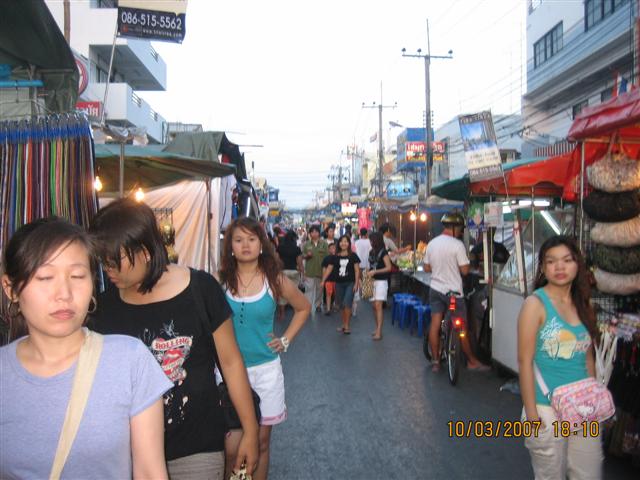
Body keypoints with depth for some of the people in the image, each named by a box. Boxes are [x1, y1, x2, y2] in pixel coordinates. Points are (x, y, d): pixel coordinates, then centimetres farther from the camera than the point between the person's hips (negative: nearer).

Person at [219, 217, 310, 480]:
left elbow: (303, 308, 14)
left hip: (265, 369, 1)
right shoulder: (220, 281, -4)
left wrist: (285, 341, 6)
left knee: (261, 442, 12)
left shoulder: (275, 280, -1)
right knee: (231, 448, -4)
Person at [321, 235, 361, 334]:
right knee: (342, 305, 10)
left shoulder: (353, 256, -2)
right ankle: (344, 324, 21)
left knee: (347, 304, -13)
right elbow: (329, 269, 5)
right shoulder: (335, 257, 5)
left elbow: (357, 270, -2)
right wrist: (323, 281, -3)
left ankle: (347, 326, -3)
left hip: (350, 283, -3)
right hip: (339, 283, 3)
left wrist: (356, 283, -8)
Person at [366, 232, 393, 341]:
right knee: (374, 306, 9)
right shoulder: (371, 252, 11)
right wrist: (368, 272, 0)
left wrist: (375, 271, -19)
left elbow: (388, 268, -13)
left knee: (378, 305, -13)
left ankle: (379, 332, -14)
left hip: (381, 281, -7)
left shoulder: (383, 252, -9)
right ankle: (377, 328, 20)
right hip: (372, 281, 7)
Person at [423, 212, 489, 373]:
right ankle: (472, 361, 18)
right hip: (453, 291, -5)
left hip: (435, 289, 5)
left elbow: (426, 268, 10)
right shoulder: (457, 245, -15)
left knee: (435, 324, 6)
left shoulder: (431, 243, 4)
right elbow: (464, 270, -15)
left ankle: (435, 361, 11)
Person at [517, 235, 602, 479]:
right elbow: (525, 361, -13)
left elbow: (588, 357, 12)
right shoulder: (536, 303, -11)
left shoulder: (583, 306, 6)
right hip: (547, 410, -5)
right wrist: (531, 413, -15)